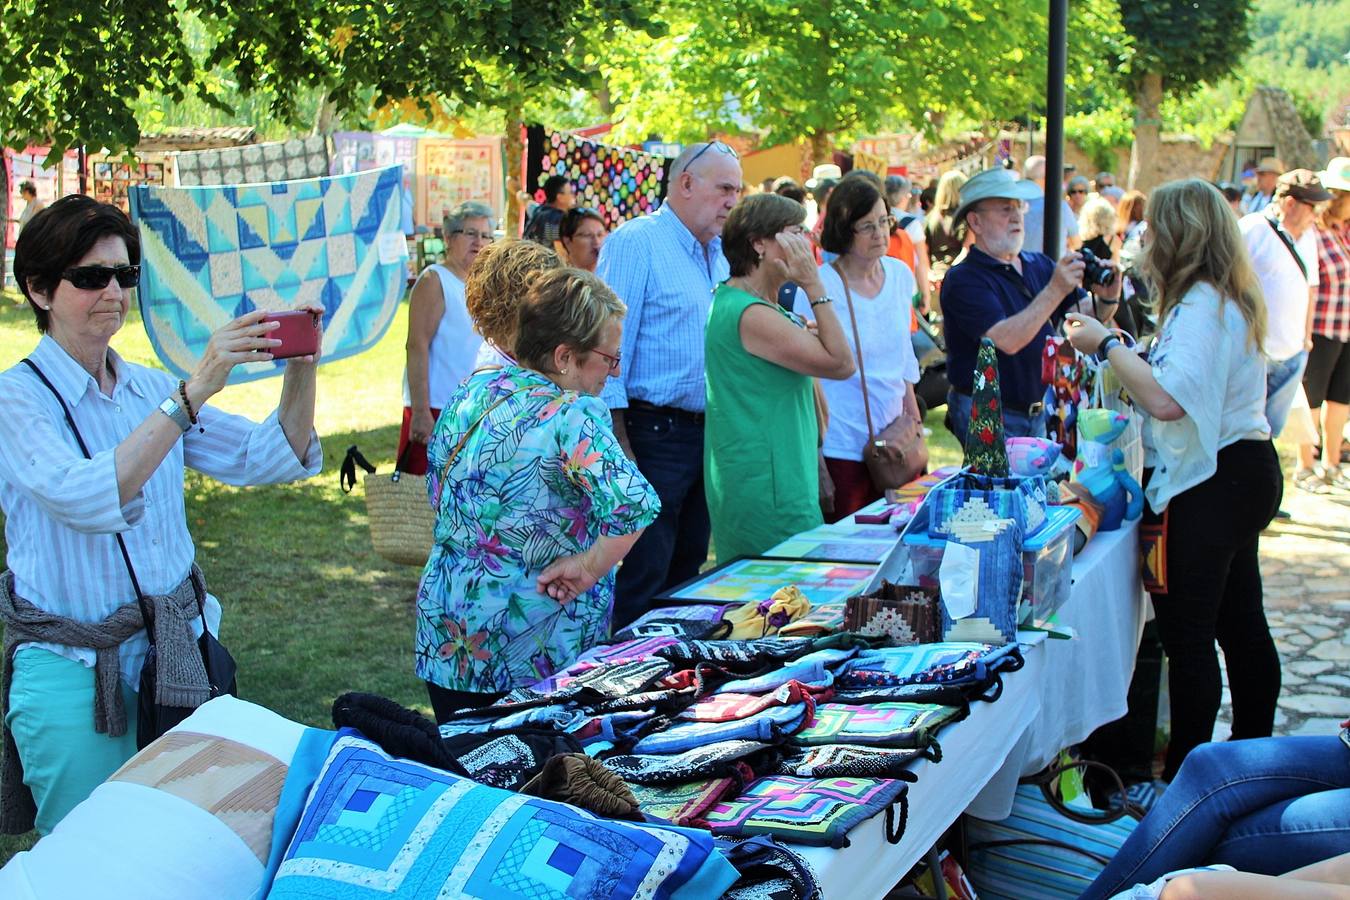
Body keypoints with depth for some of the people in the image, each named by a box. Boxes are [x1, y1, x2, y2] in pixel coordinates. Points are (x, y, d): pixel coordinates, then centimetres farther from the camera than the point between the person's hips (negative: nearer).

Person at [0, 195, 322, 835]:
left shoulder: (150, 388, 7)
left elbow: (270, 459, 5)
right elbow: (86, 499, -28)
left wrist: (300, 368, -11)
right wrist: (194, 392, -33)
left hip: (176, 653, 5)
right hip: (74, 675, -5)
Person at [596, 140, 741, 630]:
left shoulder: (719, 253, 15)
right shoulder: (636, 242, -10)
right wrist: (619, 444, -18)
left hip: (707, 435, 8)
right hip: (653, 435, -8)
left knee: (688, 567, 16)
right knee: (645, 576, -4)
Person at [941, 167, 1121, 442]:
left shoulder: (1039, 265, 7)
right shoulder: (963, 279, -14)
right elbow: (1007, 341, -26)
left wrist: (1108, 298, -18)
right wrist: (1055, 290, -29)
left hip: (1039, 412, 7)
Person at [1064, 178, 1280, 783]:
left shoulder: (1200, 305, -20)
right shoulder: (1230, 299, 13)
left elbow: (1167, 399, -31)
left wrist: (1107, 344, -19)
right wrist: (1126, 354, 14)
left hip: (1205, 485, -11)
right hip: (1246, 468, 11)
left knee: (1187, 635, -3)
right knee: (1241, 624, 19)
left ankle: (1183, 778, 4)